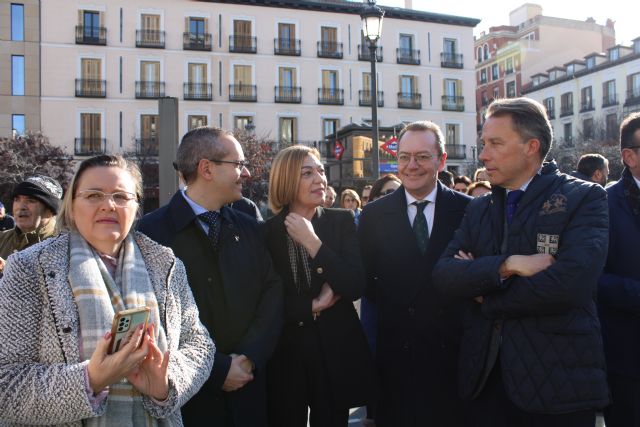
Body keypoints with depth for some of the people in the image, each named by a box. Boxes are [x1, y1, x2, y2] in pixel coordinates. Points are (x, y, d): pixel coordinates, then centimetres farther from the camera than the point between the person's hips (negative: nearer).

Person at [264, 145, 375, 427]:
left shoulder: (342, 221, -3)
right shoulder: (267, 231, -4)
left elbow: (355, 287, -13)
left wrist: (312, 242, -17)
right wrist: (312, 306, -13)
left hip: (336, 350, 1)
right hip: (284, 353, 0)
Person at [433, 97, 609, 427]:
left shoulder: (584, 199, -7)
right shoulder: (478, 210, 8)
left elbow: (571, 282, -22)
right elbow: (443, 275, -4)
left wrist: (484, 295, -10)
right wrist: (507, 265, -20)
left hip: (557, 380, -4)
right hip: (485, 378, 4)